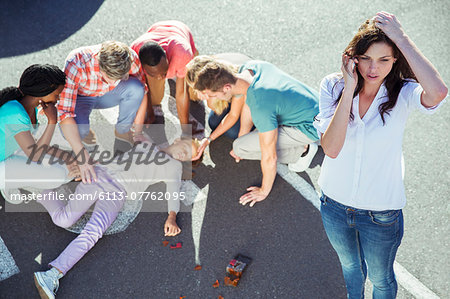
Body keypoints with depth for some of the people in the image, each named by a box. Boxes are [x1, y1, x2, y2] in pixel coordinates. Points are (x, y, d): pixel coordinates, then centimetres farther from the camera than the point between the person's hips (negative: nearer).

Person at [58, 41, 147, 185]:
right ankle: (84, 131, 3)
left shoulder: (130, 57, -31)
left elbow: (143, 90, -13)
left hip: (106, 95, 3)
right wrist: (82, 156, -48)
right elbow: (64, 113, -42)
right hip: (81, 97, -3)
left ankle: (122, 131, -3)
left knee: (135, 87, -30)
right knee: (79, 129, -36)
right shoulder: (76, 64, -40)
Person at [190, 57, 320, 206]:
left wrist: (264, 191, -8)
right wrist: (241, 138, 22)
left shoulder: (260, 107, -36)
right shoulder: (248, 66, -11)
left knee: (240, 147, -11)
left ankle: (303, 150, 1)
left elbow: (269, 158, -25)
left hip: (310, 127, -8)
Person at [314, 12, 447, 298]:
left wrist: (401, 37, -36)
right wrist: (350, 89, -31)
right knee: (349, 265, 31)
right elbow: (331, 148, -27)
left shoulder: (402, 93, -19)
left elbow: (438, 92, -45)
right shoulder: (333, 86, -15)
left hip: (381, 214, -2)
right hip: (335, 203, 2)